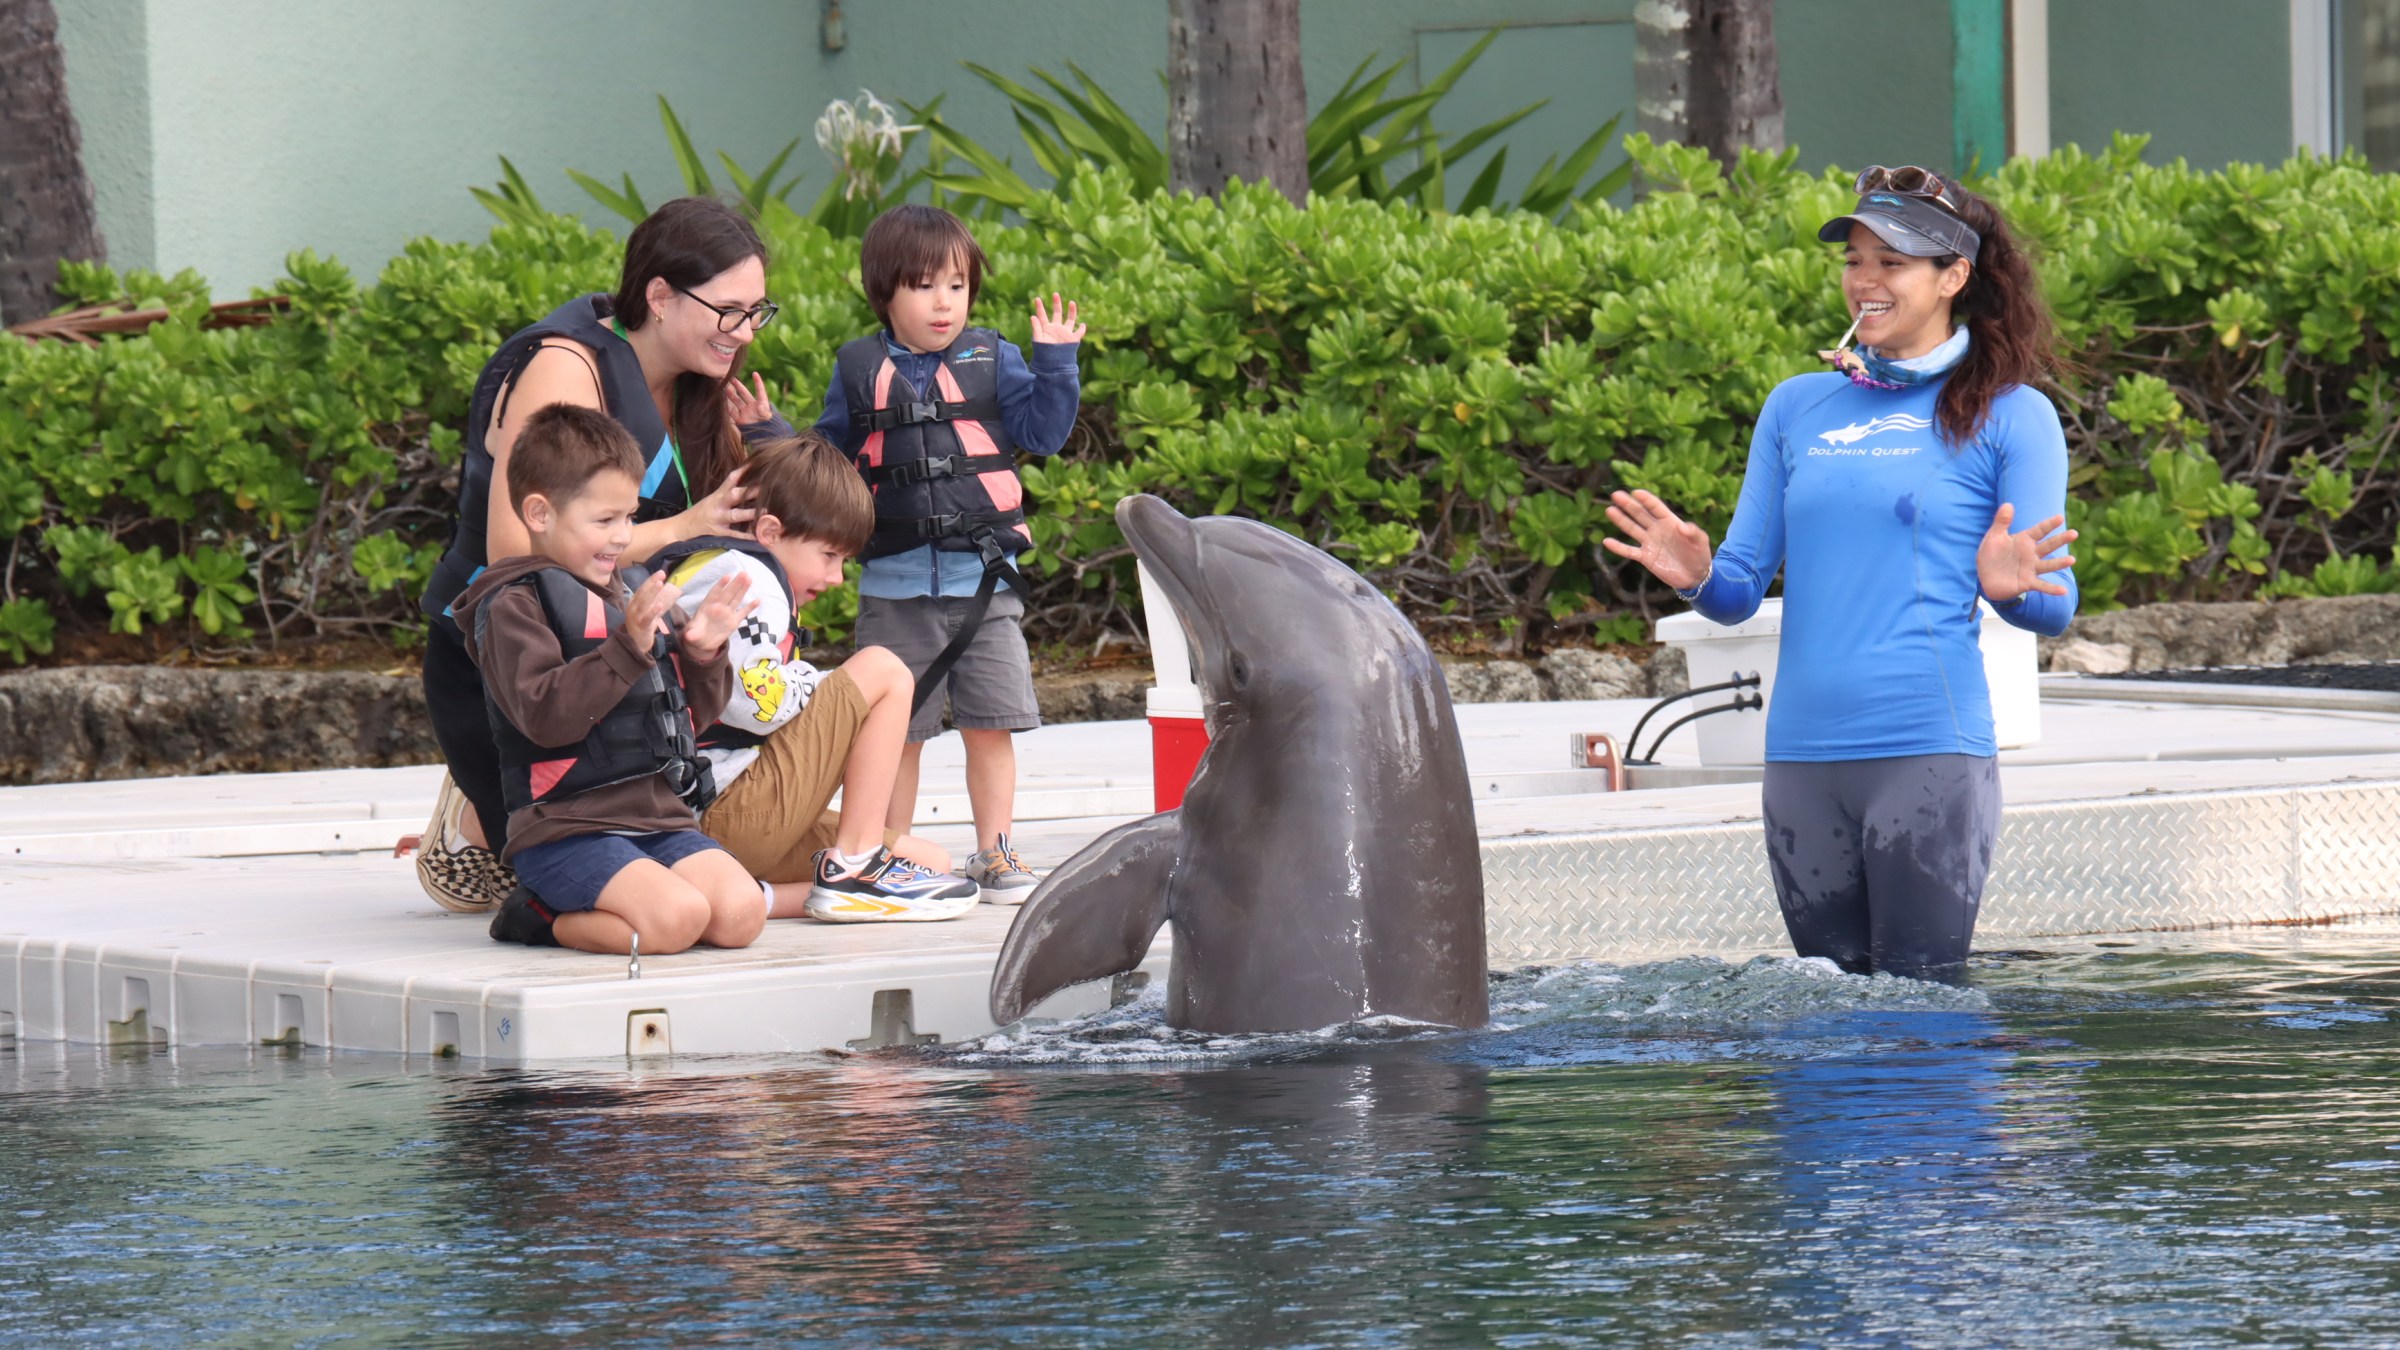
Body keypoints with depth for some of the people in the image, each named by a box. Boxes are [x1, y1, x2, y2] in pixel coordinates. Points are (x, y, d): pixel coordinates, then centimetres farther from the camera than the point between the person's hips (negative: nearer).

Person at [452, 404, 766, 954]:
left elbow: (691, 712, 24)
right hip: (566, 832, -8)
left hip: (660, 819, 8)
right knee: (676, 917, -30)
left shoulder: (630, 597, 19)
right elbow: (545, 713, -20)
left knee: (741, 913, -16)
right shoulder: (513, 606, -5)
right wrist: (628, 648, -25)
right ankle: (541, 918, -3)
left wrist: (703, 652, 4)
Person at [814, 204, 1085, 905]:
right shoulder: (859, 370, 6)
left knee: (990, 726, 0)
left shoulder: (992, 361, 5)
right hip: (894, 585, 0)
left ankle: (994, 853, 10)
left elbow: (1043, 431, 0)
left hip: (984, 581, 0)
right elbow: (827, 458, 15)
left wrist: (1055, 361, -10)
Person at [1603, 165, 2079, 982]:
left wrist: (2009, 587, -24)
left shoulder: (2011, 416, 3)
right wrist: (1695, 577, -8)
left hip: (1929, 752, -5)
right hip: (1802, 754, 5)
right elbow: (1742, 589, 15)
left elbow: (2054, 609, -1)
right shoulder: (1798, 408, 16)